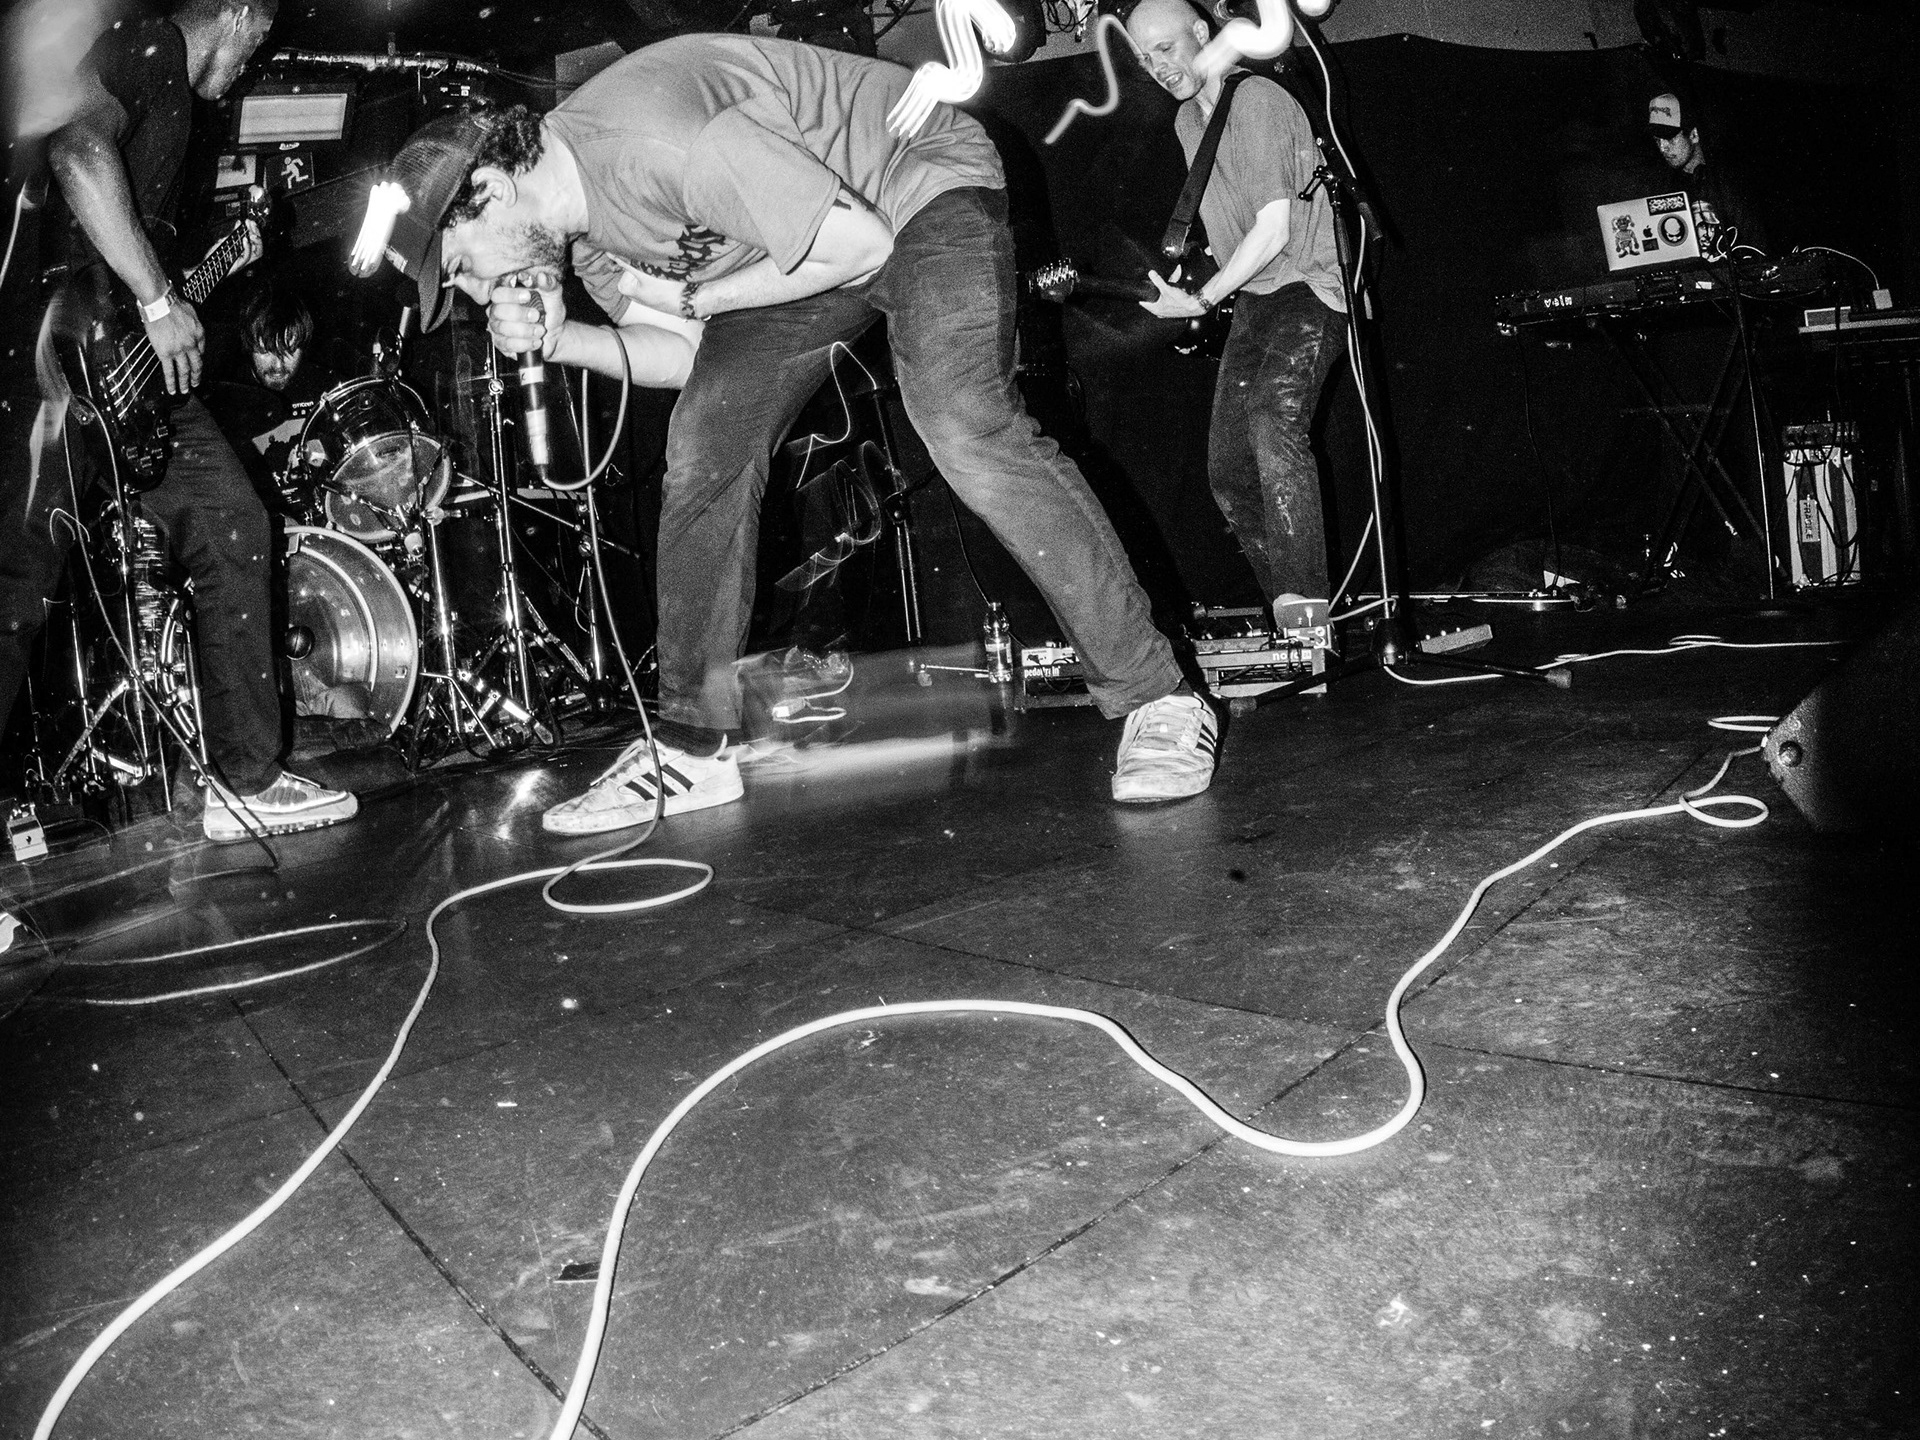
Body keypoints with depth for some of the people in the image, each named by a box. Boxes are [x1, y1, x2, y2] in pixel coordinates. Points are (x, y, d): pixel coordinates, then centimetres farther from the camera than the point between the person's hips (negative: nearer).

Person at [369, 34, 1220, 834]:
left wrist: (691, 296, -19)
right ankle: (692, 748, 2)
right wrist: (562, 338, -13)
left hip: (920, 186, -8)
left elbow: (858, 243, -30)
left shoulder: (650, 142, -33)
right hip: (798, 235, 8)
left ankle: (1157, 699, -20)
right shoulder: (577, 228, -5)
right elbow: (689, 357, 3)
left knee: (966, 429, -30)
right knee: (702, 453, -5)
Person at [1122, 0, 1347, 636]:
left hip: (1308, 287, -9)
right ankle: (1291, 621, 12)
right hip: (1251, 298, 9)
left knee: (1274, 422, -33)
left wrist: (1200, 301, -18)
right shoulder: (1187, 121, 14)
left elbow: (1274, 230, -20)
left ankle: (1307, 609, -36)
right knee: (1227, 466, 3)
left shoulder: (1256, 101, -13)